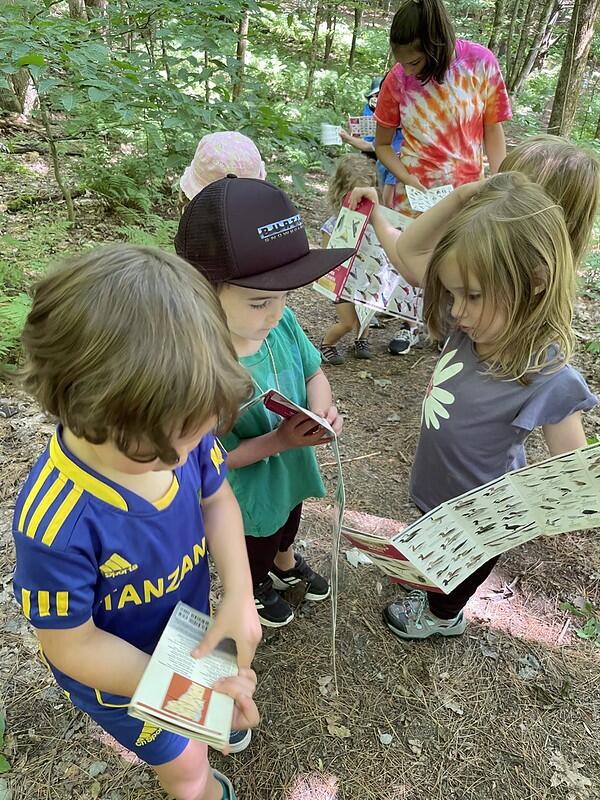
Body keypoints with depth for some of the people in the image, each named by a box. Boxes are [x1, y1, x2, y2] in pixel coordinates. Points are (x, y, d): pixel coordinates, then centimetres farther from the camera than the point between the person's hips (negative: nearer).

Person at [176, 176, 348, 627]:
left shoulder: (281, 322, -21)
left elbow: (314, 372, -4)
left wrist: (322, 407, -24)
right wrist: (280, 440, -35)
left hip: (292, 472, 5)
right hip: (245, 494, -5)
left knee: (287, 527, 37)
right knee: (255, 554, 29)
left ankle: (287, 564, 70)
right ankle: (258, 588, 63)